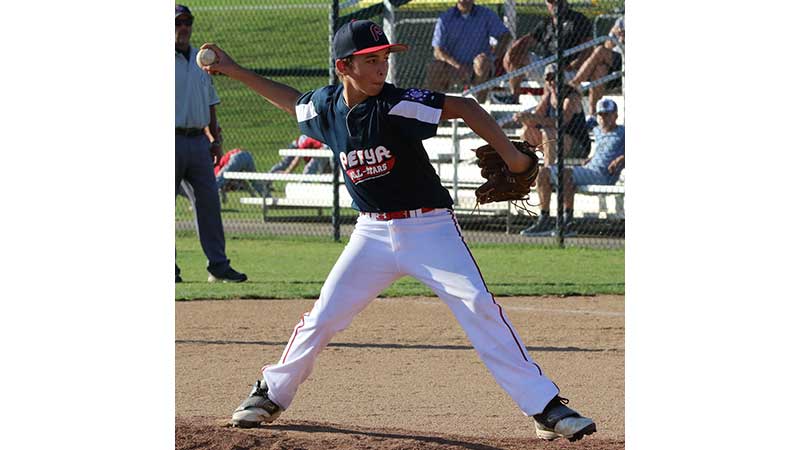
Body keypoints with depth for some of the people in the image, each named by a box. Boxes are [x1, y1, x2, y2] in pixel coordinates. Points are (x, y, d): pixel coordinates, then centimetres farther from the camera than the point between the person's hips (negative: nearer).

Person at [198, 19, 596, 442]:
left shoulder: (397, 105, -17)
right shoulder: (325, 106, -1)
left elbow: (463, 107, -18)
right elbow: (292, 100, 22)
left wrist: (510, 156, -25)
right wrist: (235, 72, 23)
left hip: (430, 228, -4)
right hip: (373, 233, 4)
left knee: (479, 308, -17)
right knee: (322, 317, 3)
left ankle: (546, 409, -18)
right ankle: (270, 394, 26)